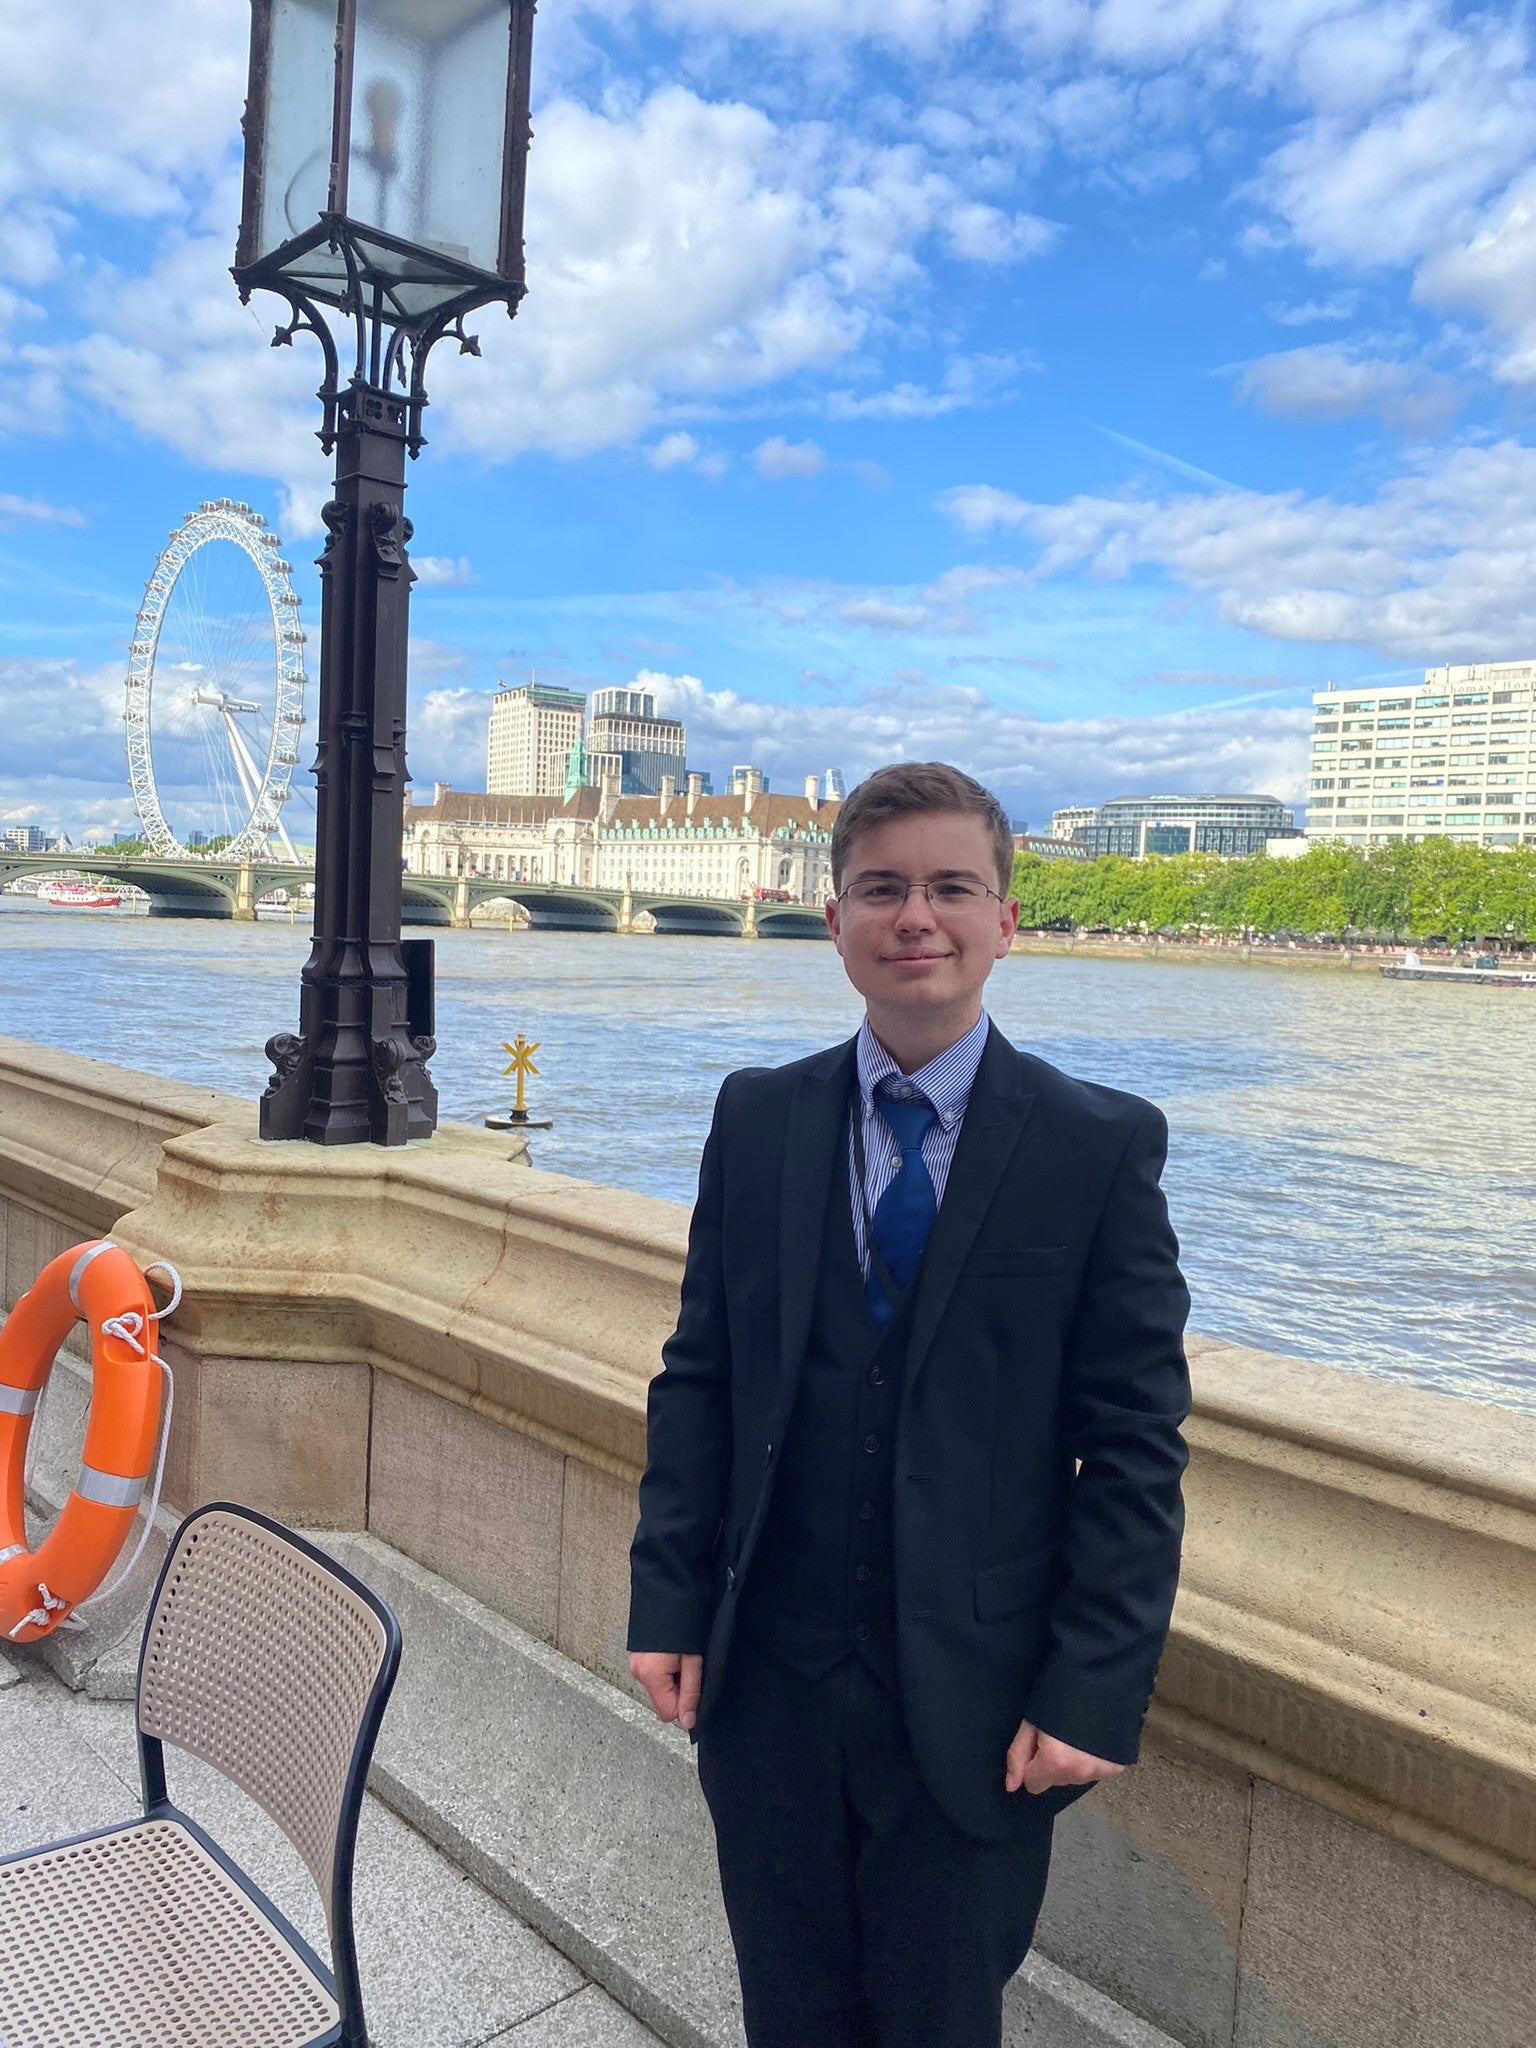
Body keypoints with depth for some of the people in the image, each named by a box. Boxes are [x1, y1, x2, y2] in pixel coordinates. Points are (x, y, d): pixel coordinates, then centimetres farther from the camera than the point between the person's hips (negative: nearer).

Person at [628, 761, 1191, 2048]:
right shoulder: (758, 1119, -1)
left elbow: (1135, 1444, -8)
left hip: (977, 1704, -2)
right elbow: (698, 1377, 3)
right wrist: (670, 1603, 0)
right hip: (767, 1685, 3)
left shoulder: (1100, 1146, -9)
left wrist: (1094, 1693, -10)